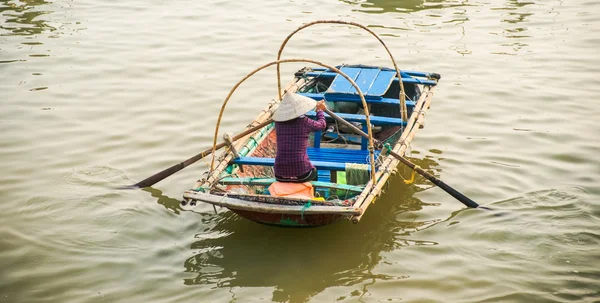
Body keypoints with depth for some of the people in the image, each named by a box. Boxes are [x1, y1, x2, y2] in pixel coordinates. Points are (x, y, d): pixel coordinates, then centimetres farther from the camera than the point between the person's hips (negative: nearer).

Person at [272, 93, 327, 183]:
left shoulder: (278, 122, 4)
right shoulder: (304, 122, -7)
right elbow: (322, 125, 13)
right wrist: (319, 110, 34)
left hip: (280, 175, 3)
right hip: (301, 173, -3)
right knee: (313, 172, 33)